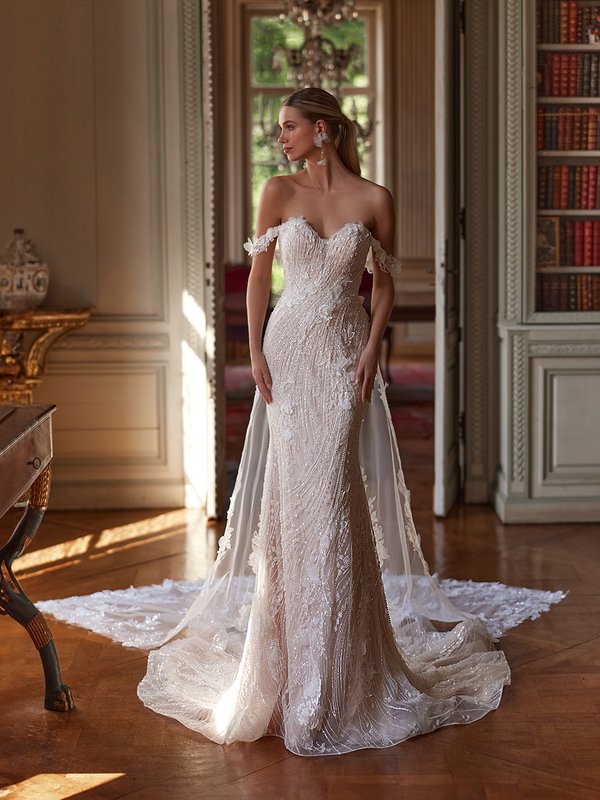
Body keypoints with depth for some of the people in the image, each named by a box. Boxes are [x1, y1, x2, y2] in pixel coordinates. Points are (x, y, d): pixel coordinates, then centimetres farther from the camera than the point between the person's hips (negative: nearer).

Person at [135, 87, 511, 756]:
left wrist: (371, 349, -7)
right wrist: (256, 353, -3)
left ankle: (340, 657, 7)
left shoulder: (374, 199, 1)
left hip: (346, 356, -1)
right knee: (290, 491, 2)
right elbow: (258, 277, 5)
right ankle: (293, 640, 16)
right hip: (289, 351, 1)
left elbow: (385, 285, 6)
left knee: (335, 491, -5)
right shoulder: (279, 192, 3)